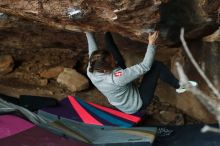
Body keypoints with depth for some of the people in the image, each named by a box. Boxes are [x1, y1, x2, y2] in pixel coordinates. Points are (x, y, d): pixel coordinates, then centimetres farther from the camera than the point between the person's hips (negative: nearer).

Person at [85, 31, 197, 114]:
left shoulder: (91, 71, -23)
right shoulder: (116, 78, -42)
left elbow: (92, 49, -2)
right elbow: (145, 66, -34)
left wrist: (88, 33, 13)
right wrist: (151, 43, -28)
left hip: (121, 104, 7)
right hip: (138, 105, -6)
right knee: (156, 66, -12)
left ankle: (107, 33, 18)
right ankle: (179, 86, 10)